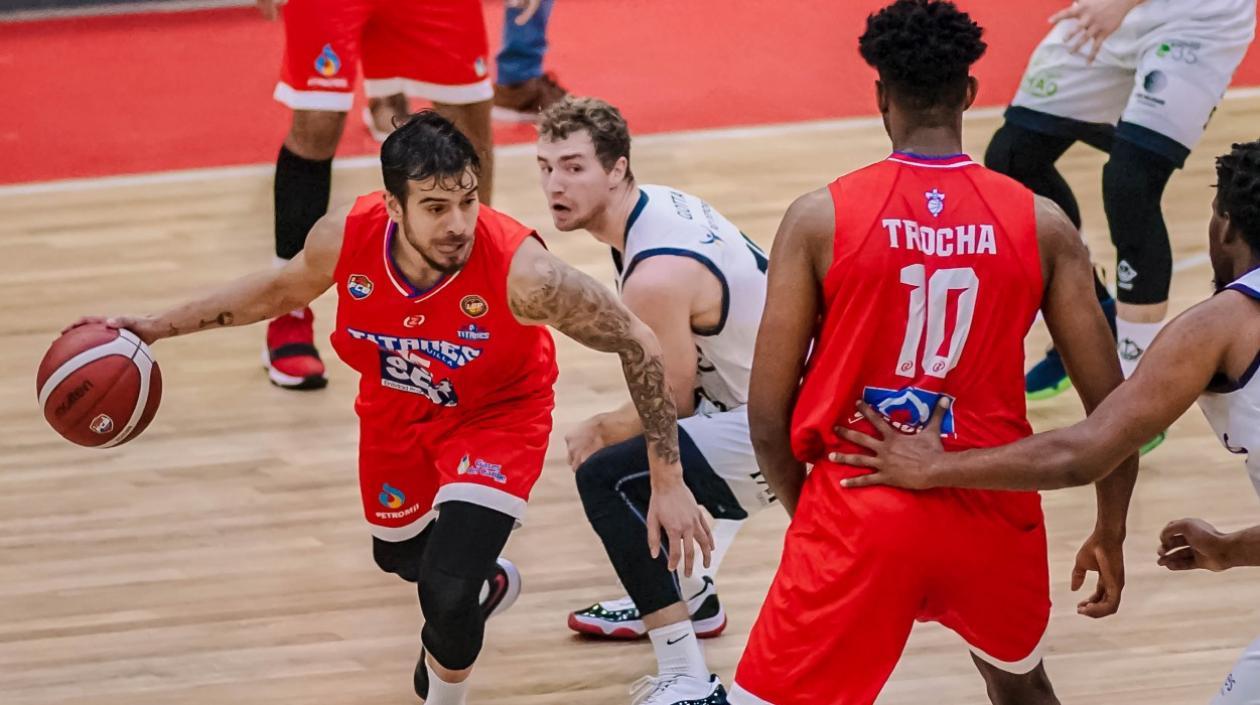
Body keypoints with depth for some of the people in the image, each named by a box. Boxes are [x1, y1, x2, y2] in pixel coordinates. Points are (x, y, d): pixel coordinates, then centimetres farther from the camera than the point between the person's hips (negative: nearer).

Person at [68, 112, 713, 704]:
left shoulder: (520, 270, -39)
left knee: (446, 590, -21)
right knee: (398, 553, 27)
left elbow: (636, 344, -26)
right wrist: (158, 328, -3)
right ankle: (485, 584, 65)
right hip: (398, 405, 4)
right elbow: (281, 290, -3)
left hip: (495, 414, -4)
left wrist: (668, 482, -24)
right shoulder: (346, 237, -29)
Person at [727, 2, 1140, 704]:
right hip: (994, 510, 3)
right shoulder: (1041, 223, -2)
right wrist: (1111, 533, 14)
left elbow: (768, 411, -5)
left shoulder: (821, 217, -7)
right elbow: (1113, 404, 0)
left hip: (859, 512, -3)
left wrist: (806, 511, 12)